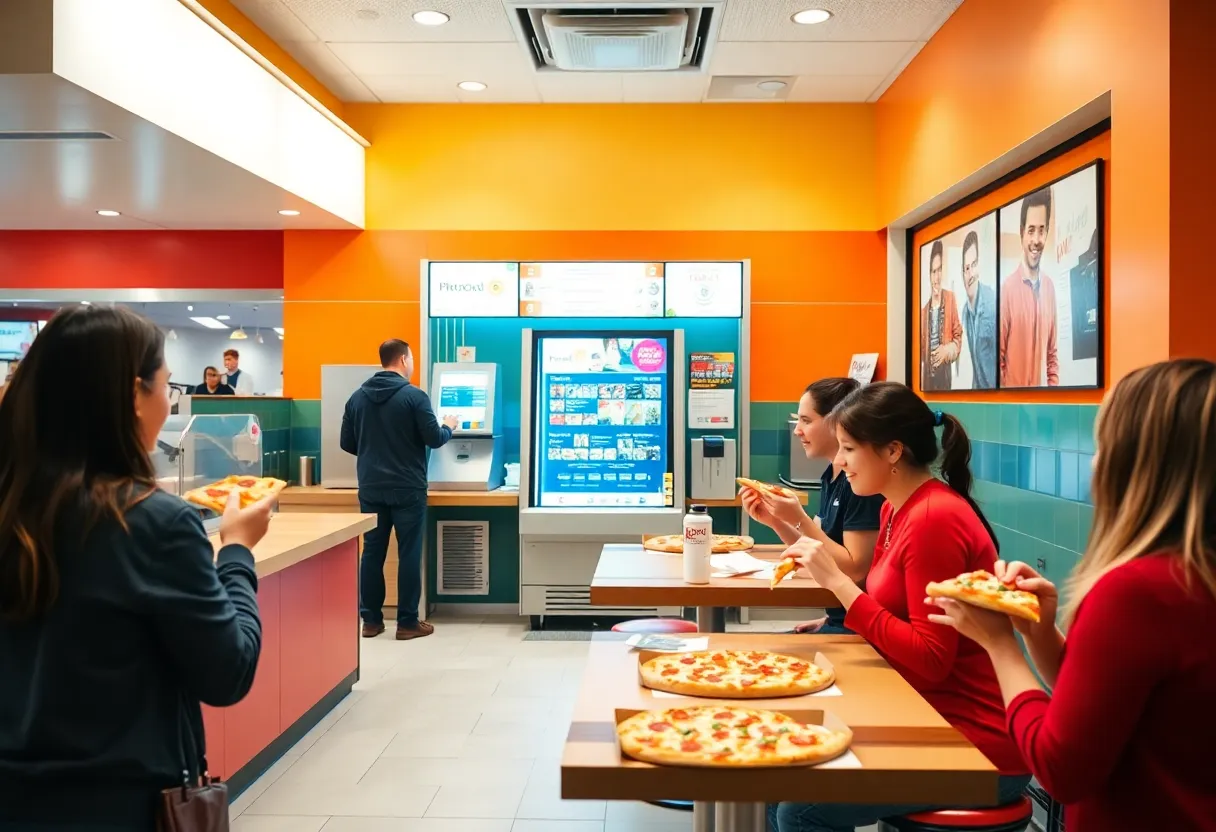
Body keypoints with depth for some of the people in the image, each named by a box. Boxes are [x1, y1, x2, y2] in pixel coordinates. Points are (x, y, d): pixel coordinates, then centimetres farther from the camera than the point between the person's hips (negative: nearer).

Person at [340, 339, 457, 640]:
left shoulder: (358, 396, 6)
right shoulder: (414, 395, -11)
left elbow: (346, 443, 10)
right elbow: (434, 439, -10)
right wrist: (449, 427, 11)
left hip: (371, 488, 5)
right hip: (407, 489, -5)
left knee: (372, 552, 10)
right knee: (409, 554, 2)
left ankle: (371, 620, 15)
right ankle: (407, 622, 7)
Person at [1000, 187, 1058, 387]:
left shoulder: (1050, 287, 5)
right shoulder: (1007, 288, -13)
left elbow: (1052, 354, 11)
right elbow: (998, 359, -10)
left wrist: (1053, 385, 2)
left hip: (1043, 392, 5)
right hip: (1014, 390, -5)